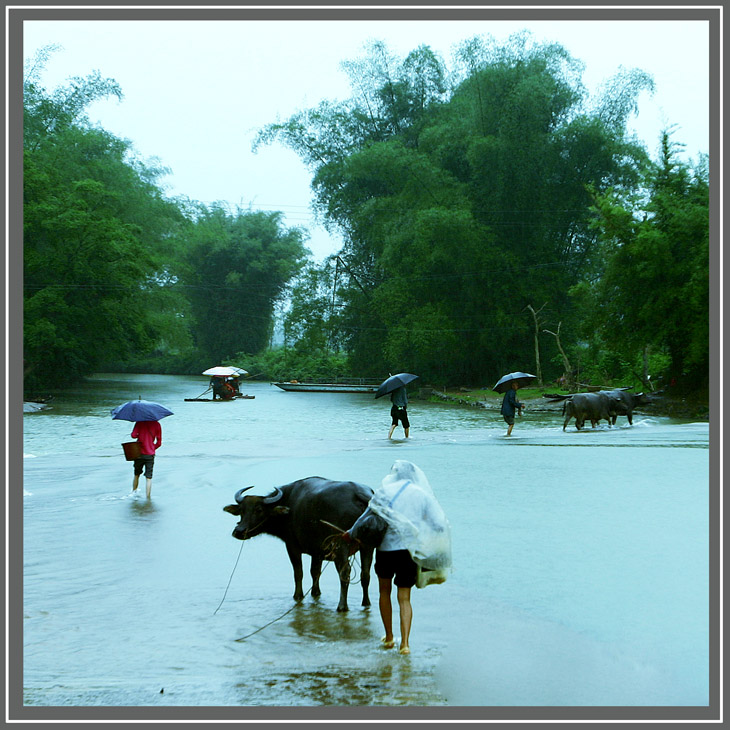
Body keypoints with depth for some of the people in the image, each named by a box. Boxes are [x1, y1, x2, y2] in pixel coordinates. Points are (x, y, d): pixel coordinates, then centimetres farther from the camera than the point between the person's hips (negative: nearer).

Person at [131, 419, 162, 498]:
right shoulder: (157, 424, -1)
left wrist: (139, 435, 5)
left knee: (137, 475, 18)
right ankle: (148, 497, 0)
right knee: (149, 477, 3)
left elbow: (133, 435, -16)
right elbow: (159, 443, 1)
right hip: (150, 455, 0)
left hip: (139, 453, 0)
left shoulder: (140, 422, -6)